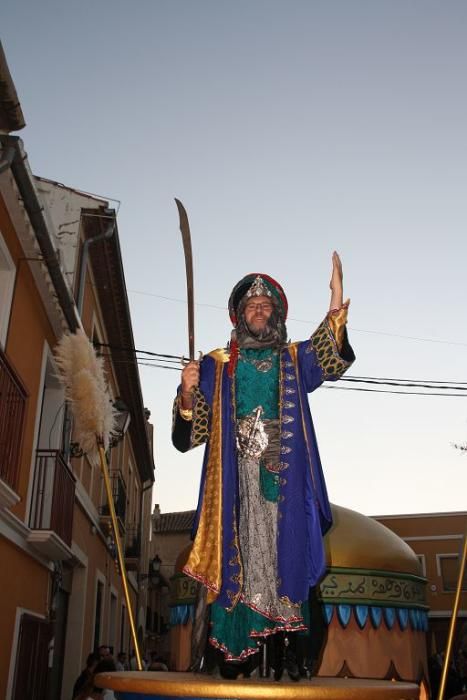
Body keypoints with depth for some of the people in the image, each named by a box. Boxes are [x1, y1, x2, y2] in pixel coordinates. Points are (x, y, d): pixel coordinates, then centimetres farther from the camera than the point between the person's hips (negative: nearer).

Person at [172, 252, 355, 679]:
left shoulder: (293, 360, 15)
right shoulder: (217, 366, 13)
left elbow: (332, 358, -6)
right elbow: (191, 432, 8)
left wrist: (337, 301, -19)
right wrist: (188, 393, -13)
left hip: (282, 478, 1)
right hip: (237, 478, 0)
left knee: (284, 554, -4)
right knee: (239, 556, -5)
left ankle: (289, 651, 2)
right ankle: (237, 652, 1)